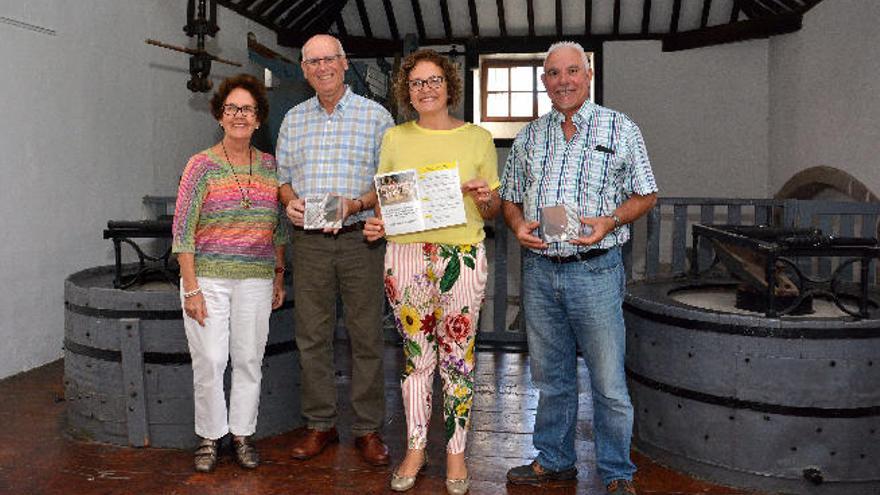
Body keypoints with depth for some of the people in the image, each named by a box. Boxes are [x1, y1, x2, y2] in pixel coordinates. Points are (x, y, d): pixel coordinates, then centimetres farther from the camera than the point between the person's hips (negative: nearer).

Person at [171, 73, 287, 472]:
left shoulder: (269, 166, 8)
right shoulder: (202, 164, -4)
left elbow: (279, 227, 15)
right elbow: (182, 229, -6)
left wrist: (279, 276, 11)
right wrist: (191, 288, -11)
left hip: (255, 280, 3)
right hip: (208, 278, -3)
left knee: (250, 360, 7)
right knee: (209, 361, -2)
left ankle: (242, 434, 22)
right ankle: (209, 437, 17)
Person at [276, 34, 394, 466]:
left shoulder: (375, 116, 3)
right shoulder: (293, 119, 14)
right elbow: (283, 175, 19)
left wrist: (355, 204, -16)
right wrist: (290, 200, -3)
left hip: (360, 238, -3)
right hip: (309, 240, 3)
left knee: (366, 336, 1)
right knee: (312, 335, 7)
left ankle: (368, 429, 12)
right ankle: (320, 424, 20)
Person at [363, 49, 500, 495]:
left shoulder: (477, 138, 6)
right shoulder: (395, 139, 9)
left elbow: (493, 210, 10)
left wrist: (485, 198, -12)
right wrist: (377, 224, -4)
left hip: (463, 257, -1)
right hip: (406, 256, 1)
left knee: (458, 357, 5)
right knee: (416, 356, 8)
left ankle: (456, 452, 20)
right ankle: (415, 449, 23)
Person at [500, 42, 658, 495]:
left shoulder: (621, 129, 2)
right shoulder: (529, 136, 12)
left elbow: (645, 195, 4)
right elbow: (510, 198, 18)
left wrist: (609, 221, -14)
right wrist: (518, 226, -4)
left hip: (595, 270, -3)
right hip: (539, 269, 4)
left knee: (608, 382, 1)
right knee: (551, 376, 14)